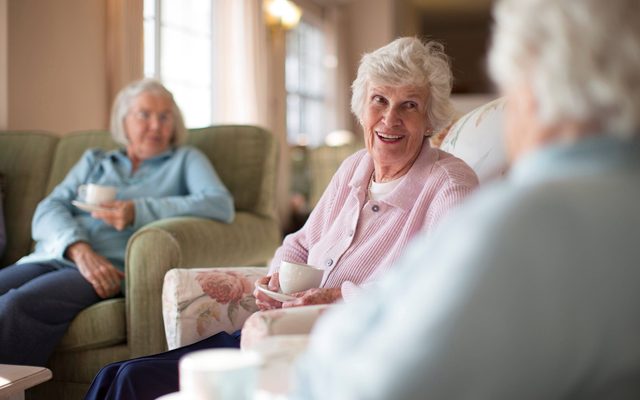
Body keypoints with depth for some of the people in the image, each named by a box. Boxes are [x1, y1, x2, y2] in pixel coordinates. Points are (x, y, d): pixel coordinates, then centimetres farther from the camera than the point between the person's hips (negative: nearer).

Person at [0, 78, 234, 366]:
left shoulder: (185, 160, 19)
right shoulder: (94, 160, 28)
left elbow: (221, 205, -2)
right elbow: (48, 210, 11)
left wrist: (139, 212, -12)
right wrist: (79, 250, -13)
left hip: (112, 266, -4)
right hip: (55, 257, 4)